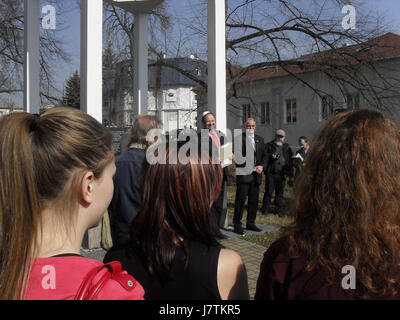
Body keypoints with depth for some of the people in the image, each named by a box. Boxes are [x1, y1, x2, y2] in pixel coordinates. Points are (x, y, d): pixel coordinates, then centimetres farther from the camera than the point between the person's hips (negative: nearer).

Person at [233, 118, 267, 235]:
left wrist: (261, 166, -3)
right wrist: (251, 168, -14)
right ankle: (237, 225, 1)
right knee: (240, 200, -5)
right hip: (243, 174, -6)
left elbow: (264, 155, 17)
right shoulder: (240, 138, -2)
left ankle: (250, 223, 21)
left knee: (254, 200, 10)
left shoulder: (260, 139, 16)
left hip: (256, 175, 6)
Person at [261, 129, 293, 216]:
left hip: (282, 174, 3)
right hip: (271, 173, -3)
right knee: (269, 191, -1)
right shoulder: (269, 145, 5)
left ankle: (278, 210, 16)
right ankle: (265, 209, 7)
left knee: (280, 192, 8)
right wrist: (271, 157, -22)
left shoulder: (287, 147, 14)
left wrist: (290, 174, 8)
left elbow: (290, 161, 17)